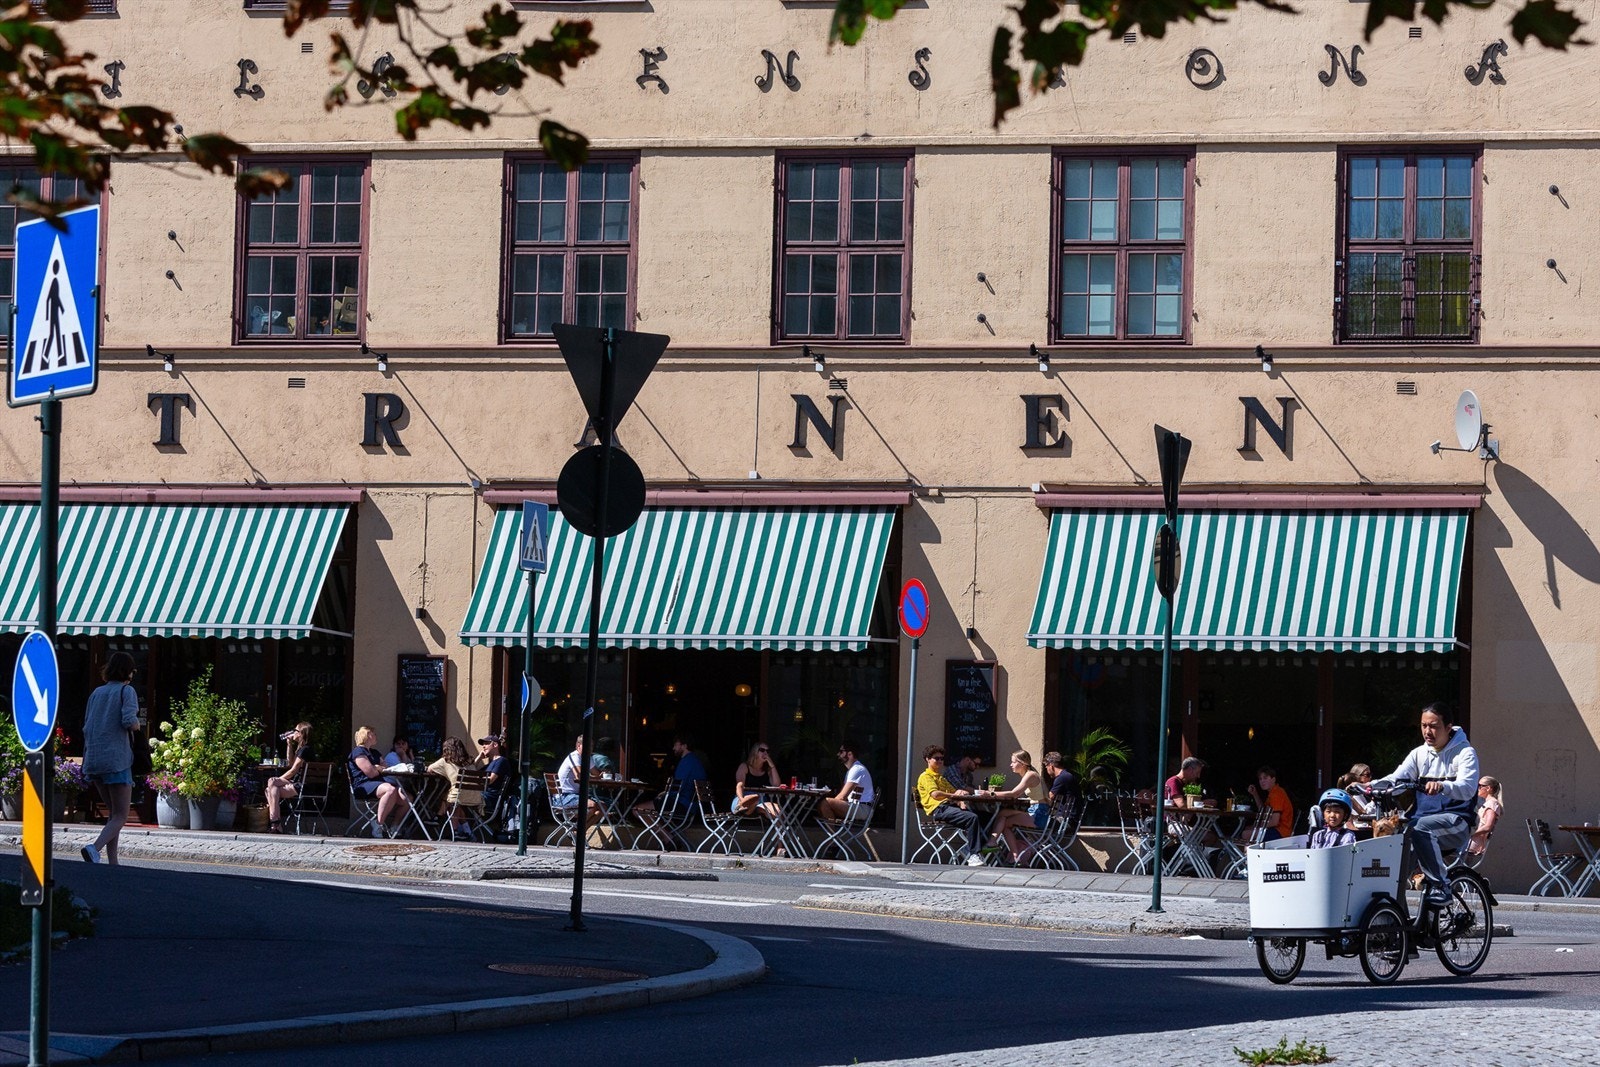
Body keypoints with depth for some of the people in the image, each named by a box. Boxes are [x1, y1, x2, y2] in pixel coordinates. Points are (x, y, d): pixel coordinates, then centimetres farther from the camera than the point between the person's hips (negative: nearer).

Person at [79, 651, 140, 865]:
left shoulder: (96, 693, 14)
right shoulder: (126, 691, -3)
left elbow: (87, 728, 14)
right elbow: (129, 721, -18)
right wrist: (137, 726, 5)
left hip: (94, 758, 6)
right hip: (117, 758, -6)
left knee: (113, 813, 18)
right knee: (120, 816, -4)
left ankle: (112, 863, 10)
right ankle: (94, 848, -29)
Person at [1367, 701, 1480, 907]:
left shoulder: (1465, 752, -1)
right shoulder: (1419, 754, 15)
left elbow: (1468, 788, -19)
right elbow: (1395, 779, 3)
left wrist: (1442, 786, -40)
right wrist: (1368, 786, -18)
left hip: (1455, 822, -6)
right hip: (1424, 817, 6)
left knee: (1419, 828, -36)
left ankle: (1440, 885, -29)